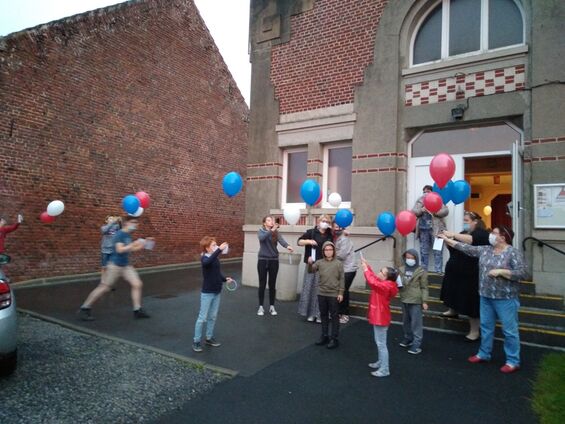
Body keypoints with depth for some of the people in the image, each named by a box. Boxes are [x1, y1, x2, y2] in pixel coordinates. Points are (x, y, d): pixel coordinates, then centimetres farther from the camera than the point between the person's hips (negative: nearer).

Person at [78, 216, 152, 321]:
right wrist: (134, 244, -27)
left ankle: (137, 310, 5)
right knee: (104, 288, -1)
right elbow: (120, 250, -26)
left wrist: (144, 243, 11)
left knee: (137, 284, -1)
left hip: (126, 266, 8)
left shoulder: (128, 235, 9)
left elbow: (132, 249, 19)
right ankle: (84, 309, 14)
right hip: (115, 265, -8)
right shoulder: (119, 234, -15)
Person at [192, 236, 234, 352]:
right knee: (203, 317, 1)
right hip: (207, 293, -7)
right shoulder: (204, 258, -16)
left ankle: (209, 338, 29)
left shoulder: (215, 258, 6)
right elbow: (207, 262, -42)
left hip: (216, 292, 7)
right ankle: (196, 341, 13)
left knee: (213, 317, 15)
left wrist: (225, 279, -1)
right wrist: (219, 250, -47)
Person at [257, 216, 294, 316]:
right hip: (263, 260, -2)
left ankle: (272, 306, 18)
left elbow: (281, 240, -17)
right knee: (262, 284, 3)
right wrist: (271, 230, -39)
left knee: (272, 284, 7)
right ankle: (261, 307, 13)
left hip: (274, 260, 2)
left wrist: (287, 246, -39)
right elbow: (262, 238, -25)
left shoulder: (276, 232, 3)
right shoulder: (261, 231, -2)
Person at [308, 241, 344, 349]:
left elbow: (342, 279, -4)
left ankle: (334, 338, 13)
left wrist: (341, 293, -8)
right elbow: (311, 271, -7)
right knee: (323, 315, 14)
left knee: (334, 316, 5)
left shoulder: (338, 263, -6)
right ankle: (324, 336, 27)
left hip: (334, 294, -3)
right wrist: (310, 264, -27)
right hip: (322, 293, 4)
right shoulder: (319, 262, 1)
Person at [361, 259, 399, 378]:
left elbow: (372, 281, -37)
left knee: (381, 344, -1)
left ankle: (385, 369, 8)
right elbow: (373, 277, 12)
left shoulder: (386, 286, -25)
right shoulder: (385, 284, 3)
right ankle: (380, 362, 37)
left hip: (380, 318, -10)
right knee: (379, 342, 22)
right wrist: (366, 265, 1)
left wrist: (365, 269, -25)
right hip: (378, 316, 10)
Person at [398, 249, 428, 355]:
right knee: (406, 321, 18)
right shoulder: (402, 270, 4)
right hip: (404, 299, 5)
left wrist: (424, 301, -9)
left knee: (416, 322, -1)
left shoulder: (421, 271, -9)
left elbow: (424, 288, -5)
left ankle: (417, 344, 7)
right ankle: (408, 338, 35)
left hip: (416, 301, -5)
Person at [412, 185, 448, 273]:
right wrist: (421, 210, -14)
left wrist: (435, 212, -19)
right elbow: (413, 212, 4)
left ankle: (438, 271, -1)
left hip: (436, 229, -4)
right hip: (423, 229, 4)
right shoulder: (420, 200, 14)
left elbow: (445, 211, -6)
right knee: (423, 250, 9)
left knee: (437, 250, -4)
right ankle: (423, 270, 17)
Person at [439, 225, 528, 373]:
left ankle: (513, 361, 18)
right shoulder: (485, 250, 4)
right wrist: (447, 239, 7)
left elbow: (523, 273, -17)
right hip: (486, 296, 7)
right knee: (486, 326, 17)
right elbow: (467, 248, 8)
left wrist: (500, 271, -23)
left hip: (505, 299, -6)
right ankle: (484, 354, 31)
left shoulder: (513, 253, -13)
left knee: (509, 330, 5)